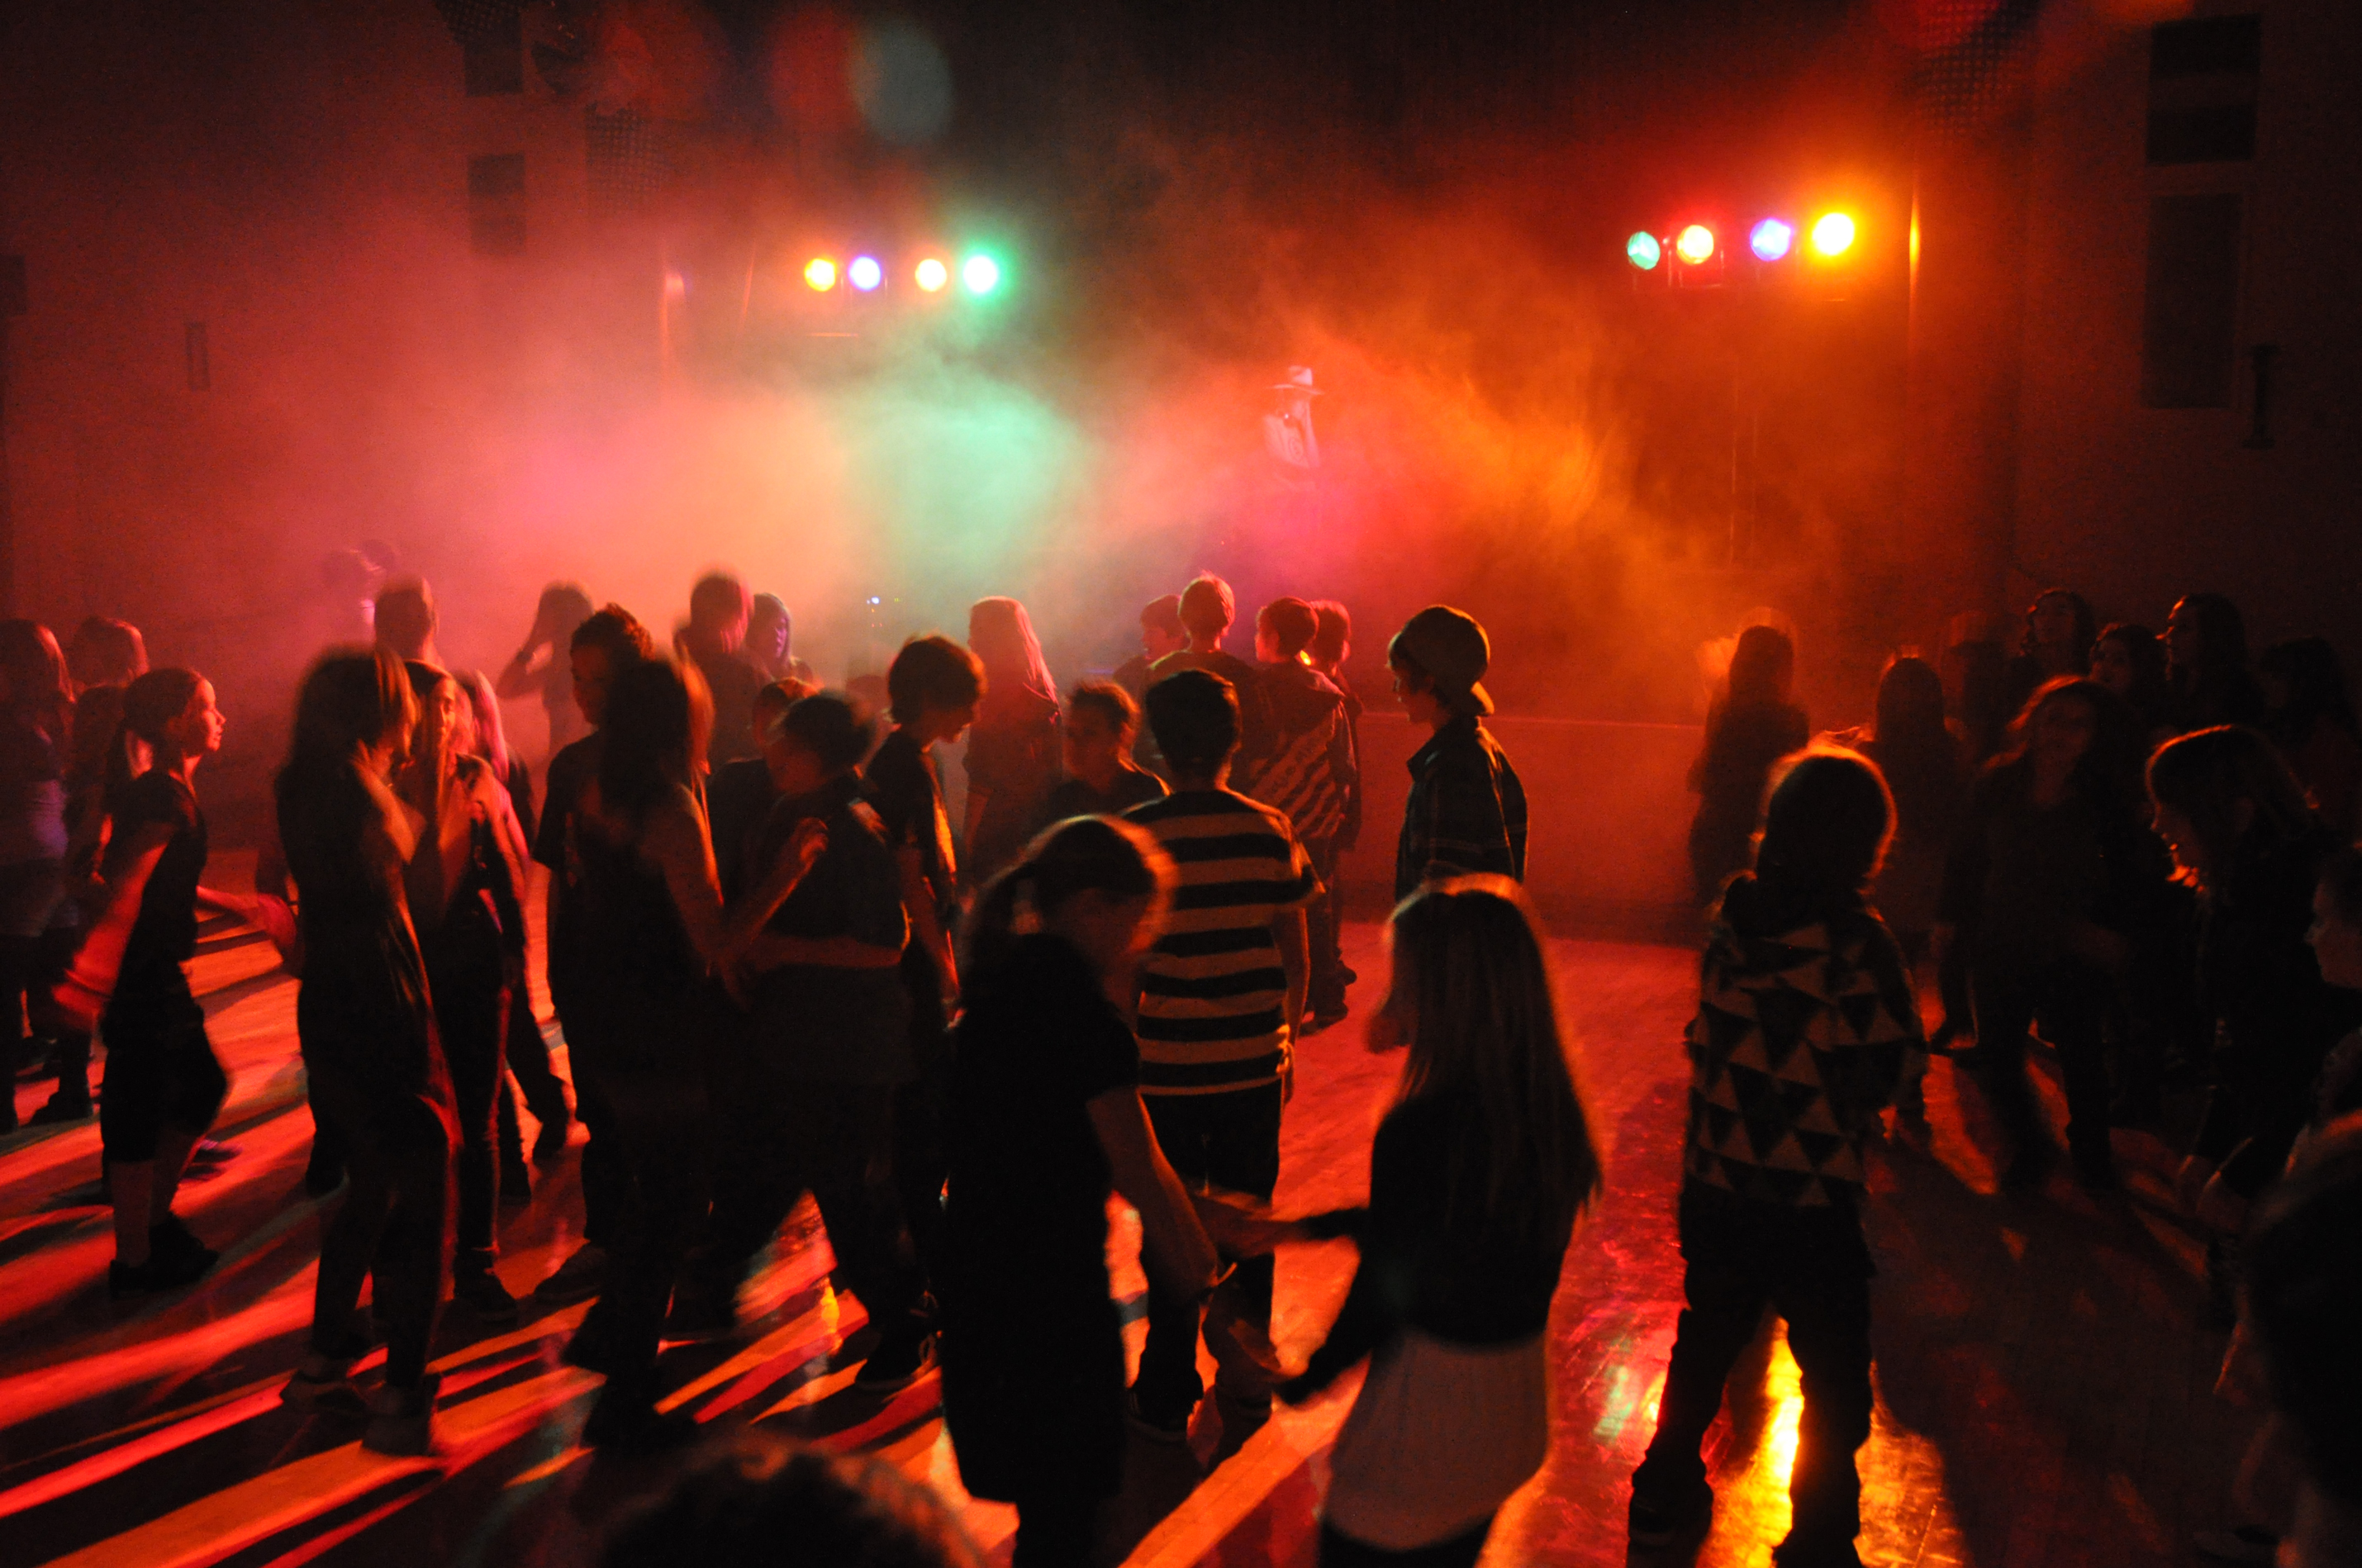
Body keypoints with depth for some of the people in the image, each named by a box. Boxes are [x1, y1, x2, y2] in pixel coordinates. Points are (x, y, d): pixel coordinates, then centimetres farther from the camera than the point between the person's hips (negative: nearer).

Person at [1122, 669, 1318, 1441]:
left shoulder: (1133, 835, -12)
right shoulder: (1270, 832, -5)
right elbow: (1295, 958, 2)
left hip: (1166, 1067, -2)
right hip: (1254, 1064, 2)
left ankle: (1167, 1397, 19)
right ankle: (1248, 1377, 30)